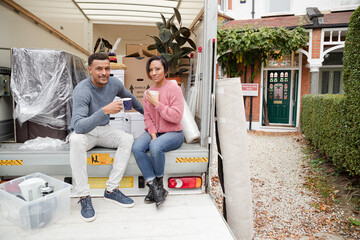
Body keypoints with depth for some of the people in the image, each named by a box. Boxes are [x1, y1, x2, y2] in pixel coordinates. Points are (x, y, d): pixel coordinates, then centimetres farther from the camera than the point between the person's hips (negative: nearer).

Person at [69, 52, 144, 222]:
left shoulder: (114, 84, -7)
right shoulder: (82, 90, -25)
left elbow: (129, 97, 17)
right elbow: (79, 126, -37)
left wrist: (145, 111, 28)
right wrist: (105, 110, -47)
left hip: (103, 130, 5)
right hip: (83, 132, -4)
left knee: (127, 139, -21)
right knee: (76, 140, -38)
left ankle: (111, 190, -16)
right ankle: (84, 197, -27)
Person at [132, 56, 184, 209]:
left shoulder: (174, 89, -7)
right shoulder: (148, 93, 11)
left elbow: (176, 117, -15)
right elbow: (147, 118, 7)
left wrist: (157, 103, -15)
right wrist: (153, 134, -10)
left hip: (173, 133, -5)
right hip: (153, 132, 5)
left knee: (155, 146, -35)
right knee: (137, 147, -24)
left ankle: (159, 183, -10)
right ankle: (154, 187, -19)